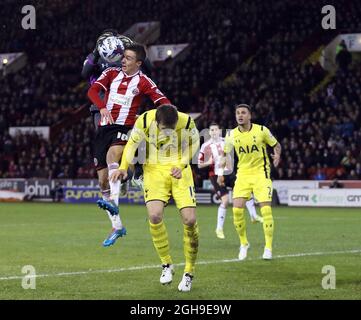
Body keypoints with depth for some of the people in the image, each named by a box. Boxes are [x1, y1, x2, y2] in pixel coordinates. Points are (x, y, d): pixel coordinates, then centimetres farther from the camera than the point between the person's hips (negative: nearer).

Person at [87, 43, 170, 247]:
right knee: (103, 181, 4)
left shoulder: (143, 82, 1)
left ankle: (113, 201, -52)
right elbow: (93, 90, -6)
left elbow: (163, 102, -4)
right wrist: (102, 107, -24)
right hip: (104, 129, 5)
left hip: (124, 128, -4)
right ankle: (117, 226, 15)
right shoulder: (112, 73, 9)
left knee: (111, 156, -37)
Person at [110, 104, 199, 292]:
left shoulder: (186, 122, -20)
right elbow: (132, 142, -1)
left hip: (179, 170, 0)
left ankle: (189, 272, 9)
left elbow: (194, 142, 0)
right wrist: (123, 167, -13)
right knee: (154, 215, -21)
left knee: (190, 220, -10)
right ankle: (166, 264, 2)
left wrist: (181, 165, -14)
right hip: (154, 169, 0)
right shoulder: (144, 121, -20)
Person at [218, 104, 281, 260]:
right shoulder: (231, 134, 1)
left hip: (261, 173, -2)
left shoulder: (261, 130, -6)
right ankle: (244, 243, 12)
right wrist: (221, 173, 4)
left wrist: (277, 155, -15)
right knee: (237, 209, -10)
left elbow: (276, 145, 6)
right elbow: (225, 154, 14)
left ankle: (268, 248, 0)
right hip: (243, 174, 2)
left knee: (266, 209, -12)